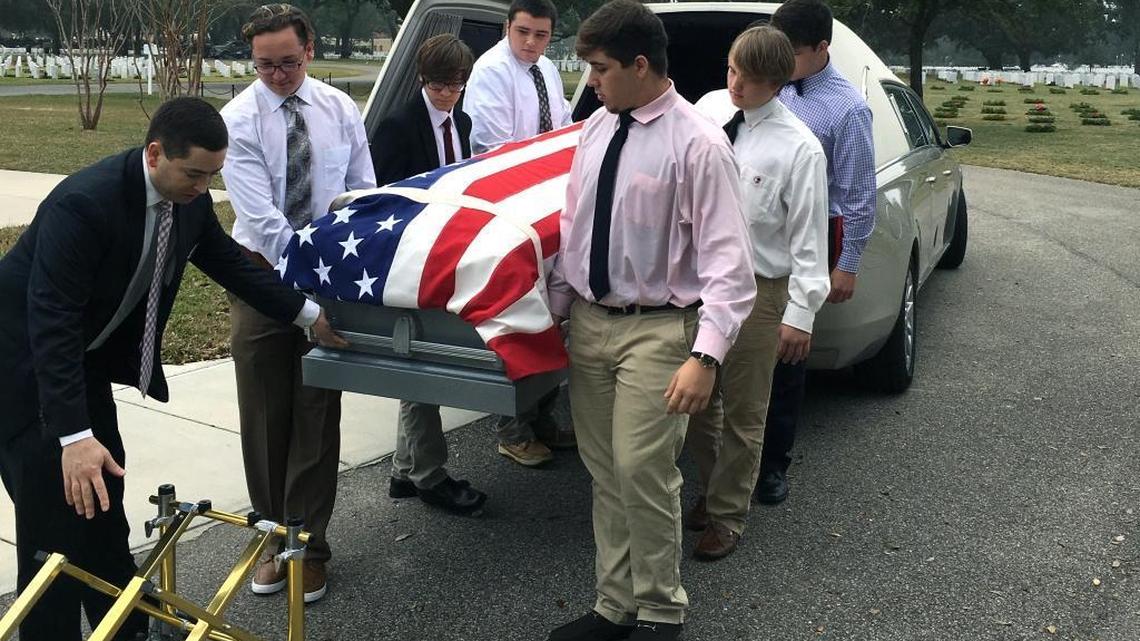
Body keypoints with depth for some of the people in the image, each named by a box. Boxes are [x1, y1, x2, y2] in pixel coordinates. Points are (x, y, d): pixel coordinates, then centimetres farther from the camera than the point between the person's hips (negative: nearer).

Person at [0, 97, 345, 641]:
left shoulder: (190, 199, -9)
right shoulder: (84, 203, -33)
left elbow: (228, 262, 7)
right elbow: (51, 321, -35)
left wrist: (308, 314, 4)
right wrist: (73, 436, -39)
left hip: (86, 356, 8)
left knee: (104, 496, 14)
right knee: (56, 512, -8)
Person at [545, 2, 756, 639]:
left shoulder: (698, 143, -14)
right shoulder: (596, 127, 6)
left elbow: (727, 258, -18)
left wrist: (707, 355, -26)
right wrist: (555, 307, 15)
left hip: (656, 329, -6)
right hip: (589, 322, 7)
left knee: (643, 472, -8)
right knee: (604, 473, 13)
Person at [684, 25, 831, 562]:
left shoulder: (799, 148, -13)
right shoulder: (708, 108, 2)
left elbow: (808, 236, -11)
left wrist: (800, 313, -14)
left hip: (757, 290, -5)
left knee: (742, 415, 9)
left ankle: (727, 516, 27)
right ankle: (711, 489, 40)